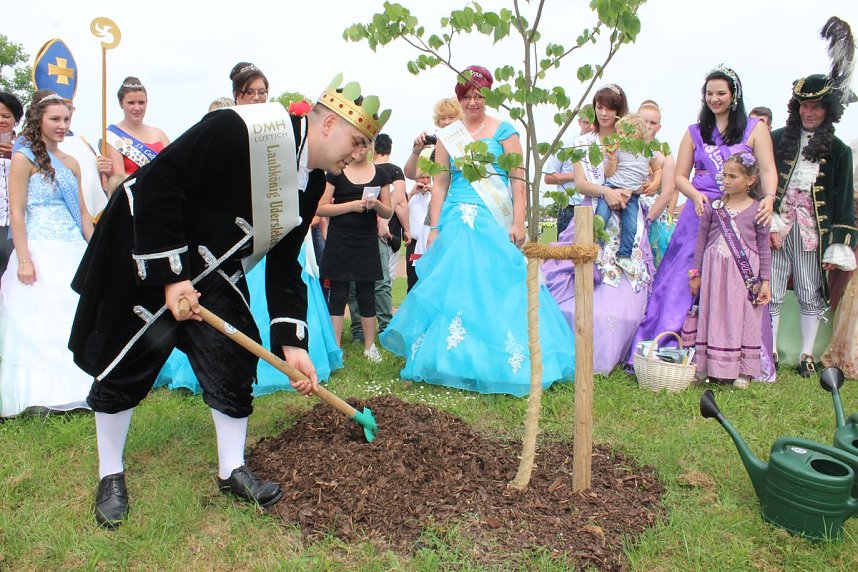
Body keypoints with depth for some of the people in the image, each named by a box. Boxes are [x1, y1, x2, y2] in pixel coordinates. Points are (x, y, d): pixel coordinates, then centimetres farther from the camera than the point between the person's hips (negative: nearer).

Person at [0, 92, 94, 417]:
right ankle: (46, 395, 5)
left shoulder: (71, 163, 15)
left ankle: (73, 391, 17)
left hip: (75, 253, 6)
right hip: (41, 253, -6)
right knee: (42, 324, -3)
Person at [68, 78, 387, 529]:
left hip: (211, 271, 7)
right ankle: (110, 476, 25)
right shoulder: (237, 129, -28)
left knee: (234, 363, 3)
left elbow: (284, 265, 0)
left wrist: (291, 343, -6)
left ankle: (231, 470, 21)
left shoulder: (312, 183, -4)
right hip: (145, 254, -6)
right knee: (123, 367, 5)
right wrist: (172, 275, -25)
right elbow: (157, 184, -27)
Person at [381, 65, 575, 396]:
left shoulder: (504, 132, 5)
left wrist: (518, 223, -10)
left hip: (496, 222, -2)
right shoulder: (447, 137, 12)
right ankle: (457, 361, 10)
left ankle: (501, 362, 9)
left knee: (498, 288, -4)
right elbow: (440, 185, 10)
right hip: (458, 220, 2)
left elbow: (518, 180, -1)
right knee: (453, 286, -2)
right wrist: (435, 228, 3)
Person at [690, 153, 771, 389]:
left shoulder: (757, 210, -1)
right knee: (712, 315, 6)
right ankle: (706, 367, 15)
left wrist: (765, 281, 0)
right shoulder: (713, 207, 3)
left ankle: (743, 370, 14)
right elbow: (701, 241, 8)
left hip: (744, 274, -1)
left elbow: (764, 248, 3)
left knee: (743, 318, 3)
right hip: (715, 271, 2)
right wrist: (697, 274, 7)